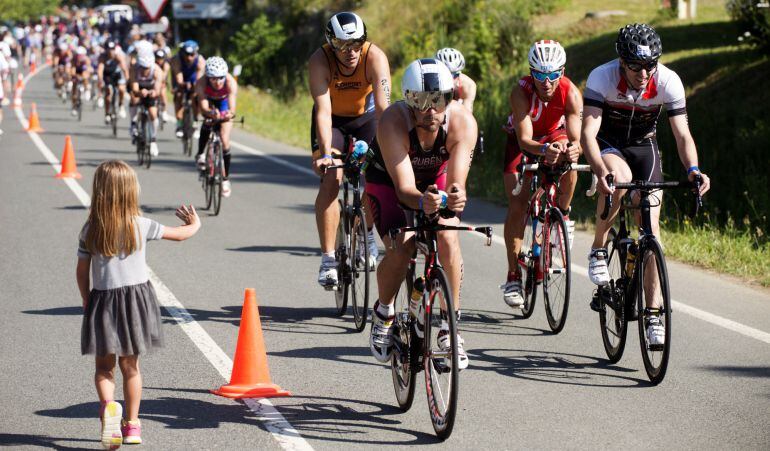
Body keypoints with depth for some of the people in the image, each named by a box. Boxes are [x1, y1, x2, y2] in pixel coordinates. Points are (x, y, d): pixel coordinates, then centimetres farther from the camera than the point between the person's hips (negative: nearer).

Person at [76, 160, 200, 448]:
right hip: (136, 299, 0)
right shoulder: (141, 225, -7)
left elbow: (82, 271, 0)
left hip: (102, 301, 0)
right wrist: (195, 224, 26)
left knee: (104, 366, 9)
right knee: (130, 366, 13)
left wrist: (87, 301, 16)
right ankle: (132, 424, 17)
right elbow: (180, 235, 5)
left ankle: (108, 405, -20)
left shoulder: (90, 230, -6)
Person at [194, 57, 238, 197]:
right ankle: (200, 154, -10)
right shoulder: (201, 83, -38)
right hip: (209, 101, 1)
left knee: (224, 142, -9)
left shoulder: (231, 83, -38)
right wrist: (211, 113, -67)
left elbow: (232, 108, -46)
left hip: (223, 102, -1)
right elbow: (204, 107, -46)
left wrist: (229, 114, -68)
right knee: (208, 122, -32)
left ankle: (226, 179, 6)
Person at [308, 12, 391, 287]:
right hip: (333, 120, -1)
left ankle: (367, 234, 13)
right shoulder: (320, 61, -29)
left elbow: (383, 106, -36)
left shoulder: (375, 58, -30)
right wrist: (325, 153, -45)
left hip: (366, 117, 1)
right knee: (330, 182, -17)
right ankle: (328, 259, -14)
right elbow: (323, 111, -34)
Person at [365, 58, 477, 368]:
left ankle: (451, 323, -7)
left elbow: (456, 182, -37)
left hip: (436, 181, 2)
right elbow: (404, 187, -41)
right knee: (400, 249, -23)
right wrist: (421, 201, -63)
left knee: (448, 240, -24)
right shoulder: (393, 122, -37)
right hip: (388, 182, -2)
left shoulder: (463, 122, -32)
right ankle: (383, 313, 6)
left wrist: (456, 197, -61)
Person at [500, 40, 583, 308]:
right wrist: (543, 150, -62)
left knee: (569, 162, -33)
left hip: (554, 135, 1)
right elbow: (524, 138, -41)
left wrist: (574, 149, -60)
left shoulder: (570, 93, -30)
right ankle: (513, 277, -4)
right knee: (517, 206, -12)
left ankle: (563, 215, -4)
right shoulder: (521, 92, -34)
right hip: (522, 141, -1)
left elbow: (576, 137, -36)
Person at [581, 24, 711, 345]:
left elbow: (682, 135, -24)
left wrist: (693, 169, -45)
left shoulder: (668, 81, -24)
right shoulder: (602, 77, -29)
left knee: (650, 226, -9)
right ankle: (598, 250, -15)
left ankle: (652, 312, 0)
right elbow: (588, 133, -36)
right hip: (608, 145, -2)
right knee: (620, 178, -37)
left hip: (644, 146, 2)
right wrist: (601, 172, -54)